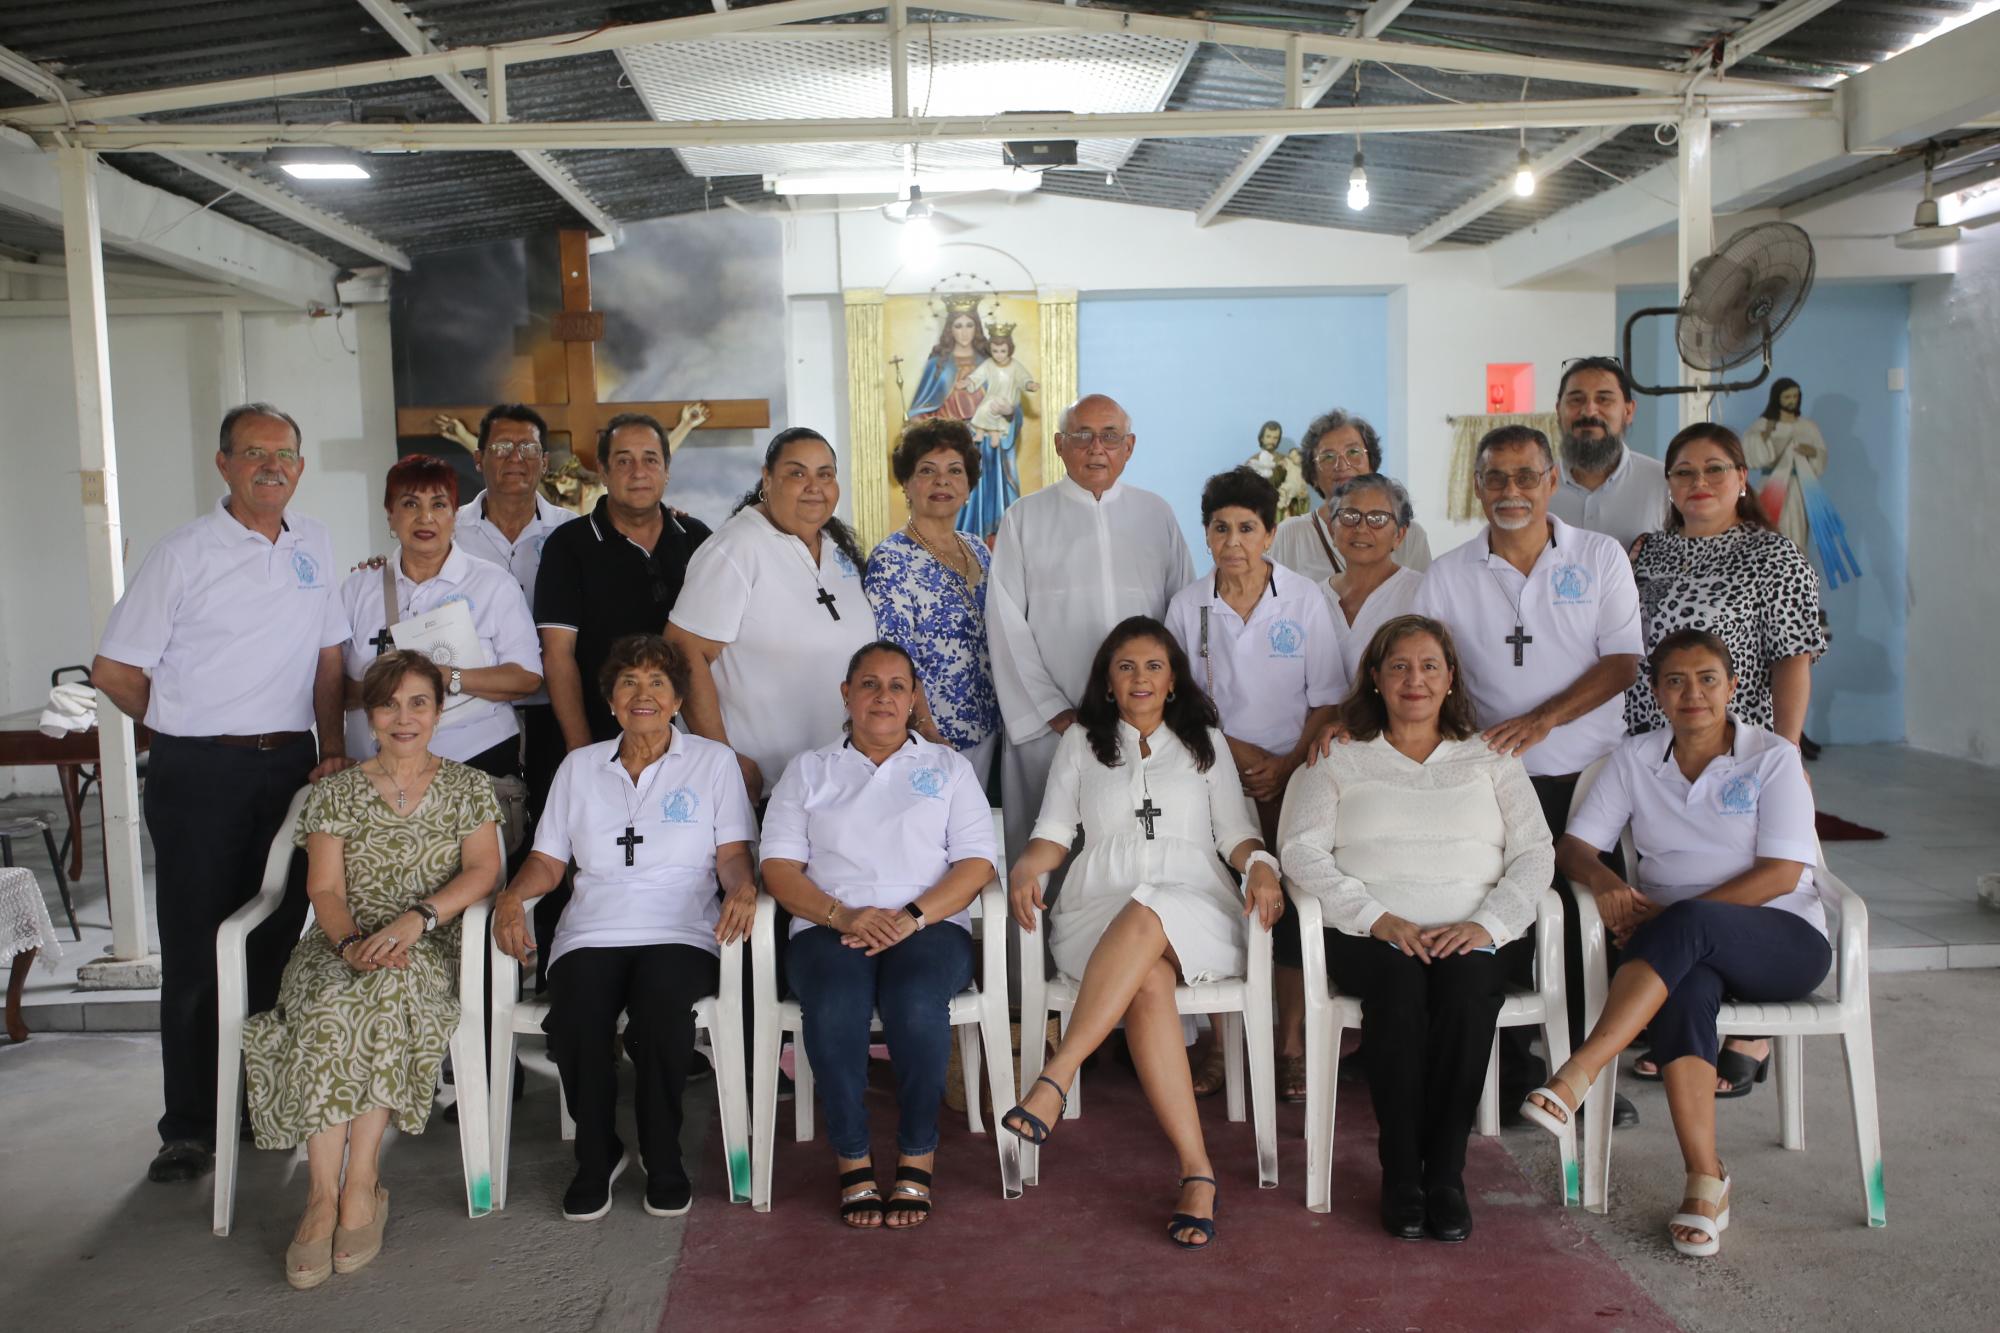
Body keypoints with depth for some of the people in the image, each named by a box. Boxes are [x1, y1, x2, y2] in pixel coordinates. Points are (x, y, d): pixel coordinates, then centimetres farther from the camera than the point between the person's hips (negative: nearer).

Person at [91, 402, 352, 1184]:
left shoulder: (313, 545, 8)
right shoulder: (186, 553, -6)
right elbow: (113, 671, -3)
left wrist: (332, 748, 4)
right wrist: (191, 731, 6)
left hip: (290, 767, 4)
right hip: (201, 776, -4)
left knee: (279, 941, 10)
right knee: (196, 955, 3)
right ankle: (189, 1128, 14)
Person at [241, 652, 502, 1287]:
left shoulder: (468, 787, 12)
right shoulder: (336, 793, 14)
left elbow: (483, 869, -1)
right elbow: (324, 889, 3)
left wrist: (417, 918, -18)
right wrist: (351, 942, -19)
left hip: (430, 951, -1)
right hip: (341, 947, 1)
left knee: (390, 987, -36)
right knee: (327, 1008, -34)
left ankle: (357, 1183, -30)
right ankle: (325, 1194, -32)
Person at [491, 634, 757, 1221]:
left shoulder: (714, 761, 13)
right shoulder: (579, 767, 20)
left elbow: (732, 853, 6)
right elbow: (549, 860, 17)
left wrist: (741, 887, -16)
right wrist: (512, 896, -4)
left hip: (681, 931, -2)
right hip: (593, 932, 2)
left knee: (660, 1005, -35)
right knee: (574, 1018, -30)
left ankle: (663, 1157, -11)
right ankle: (596, 1154, -3)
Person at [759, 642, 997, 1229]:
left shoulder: (948, 767, 19)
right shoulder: (809, 769, 20)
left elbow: (976, 862, 7)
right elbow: (778, 865, 8)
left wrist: (912, 917, -10)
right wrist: (842, 915, -10)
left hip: (931, 924, 0)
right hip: (829, 928, 1)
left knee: (916, 1004, -34)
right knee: (835, 1008, -34)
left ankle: (917, 1158, -17)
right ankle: (852, 1160, -16)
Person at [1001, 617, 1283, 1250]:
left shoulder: (1205, 741, 22)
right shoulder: (1082, 742, 21)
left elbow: (1235, 832, 15)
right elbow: (1055, 831, 15)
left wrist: (1261, 865, -7)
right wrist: (1025, 867, -7)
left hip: (1196, 910, 0)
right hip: (1099, 909, 0)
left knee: (1144, 918, -39)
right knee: (1149, 981, -35)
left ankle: (1054, 1080, -42)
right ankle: (1197, 1171, -37)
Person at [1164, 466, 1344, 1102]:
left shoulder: (1304, 598, -2)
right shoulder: (1187, 604, 2)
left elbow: (1327, 699, -1)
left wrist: (1286, 765, -12)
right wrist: (1236, 749, -8)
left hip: (1293, 782, -1)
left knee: (1292, 906, -4)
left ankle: (1292, 1044, 10)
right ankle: (1221, 1042, 9)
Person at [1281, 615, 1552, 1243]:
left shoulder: (1490, 758, 19)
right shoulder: (1338, 759, 15)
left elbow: (1535, 855, 8)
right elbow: (1301, 851, 1)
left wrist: (1486, 923, -11)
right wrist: (1377, 917, -13)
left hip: (1474, 938, 1)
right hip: (1370, 936, -1)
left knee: (1467, 983, -32)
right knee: (1399, 979, -34)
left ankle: (1445, 1172, -22)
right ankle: (1401, 1173, -23)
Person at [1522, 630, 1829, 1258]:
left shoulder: (1773, 757, 1)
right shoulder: (1635, 758, 11)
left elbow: (1782, 874, -8)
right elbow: (1572, 846, 5)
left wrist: (1672, 914, -17)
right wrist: (1603, 879, -20)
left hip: (1782, 940, -2)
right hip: (1685, 948, 2)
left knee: (1687, 927, -36)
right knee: (1686, 989, -35)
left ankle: (1575, 1078, -44)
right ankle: (1705, 1181, -32)